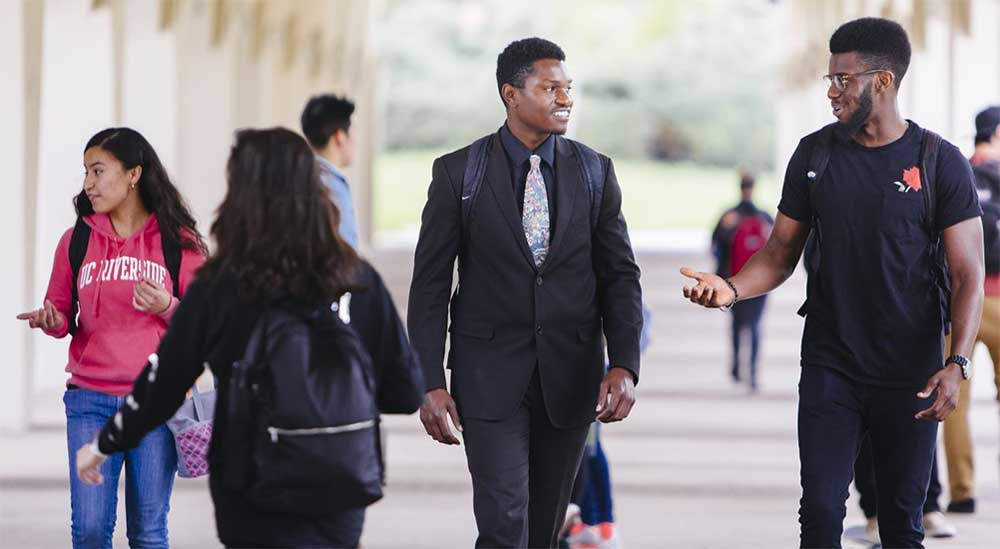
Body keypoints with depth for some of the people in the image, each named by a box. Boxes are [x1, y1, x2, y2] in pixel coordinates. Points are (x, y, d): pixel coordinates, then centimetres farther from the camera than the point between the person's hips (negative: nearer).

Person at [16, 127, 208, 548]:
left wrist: (167, 307, -16)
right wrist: (51, 321, -8)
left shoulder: (179, 244, 1)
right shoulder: (77, 241, 8)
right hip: (90, 400, 2)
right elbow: (63, 317, 14)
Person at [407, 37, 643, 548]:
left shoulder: (595, 172, 3)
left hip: (570, 373, 3)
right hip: (491, 373, -3)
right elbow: (430, 282, -2)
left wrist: (624, 366, -11)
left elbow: (619, 275, 3)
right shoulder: (458, 173, -4)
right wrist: (430, 382, -8)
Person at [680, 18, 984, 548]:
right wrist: (731, 287, -14)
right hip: (830, 366, 2)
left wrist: (956, 364, -20)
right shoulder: (815, 154, 4)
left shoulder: (939, 162, -6)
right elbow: (780, 254, 8)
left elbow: (968, 275, -7)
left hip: (909, 376, -2)